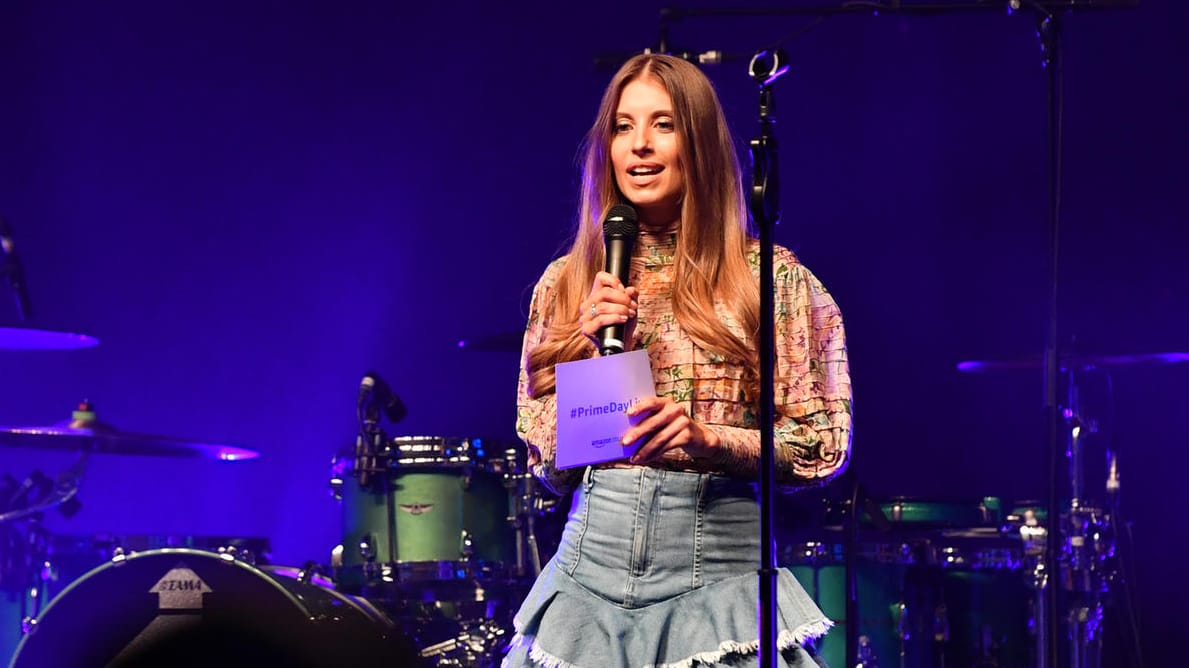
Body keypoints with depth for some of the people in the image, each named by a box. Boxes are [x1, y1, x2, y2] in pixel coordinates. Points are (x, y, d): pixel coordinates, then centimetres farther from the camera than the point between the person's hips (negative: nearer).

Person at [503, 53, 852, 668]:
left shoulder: (769, 277, 0)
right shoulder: (565, 284, 9)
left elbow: (820, 450, 0)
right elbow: (547, 467, 8)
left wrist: (707, 437, -15)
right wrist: (588, 348, -5)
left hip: (721, 565, -2)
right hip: (591, 564, 2)